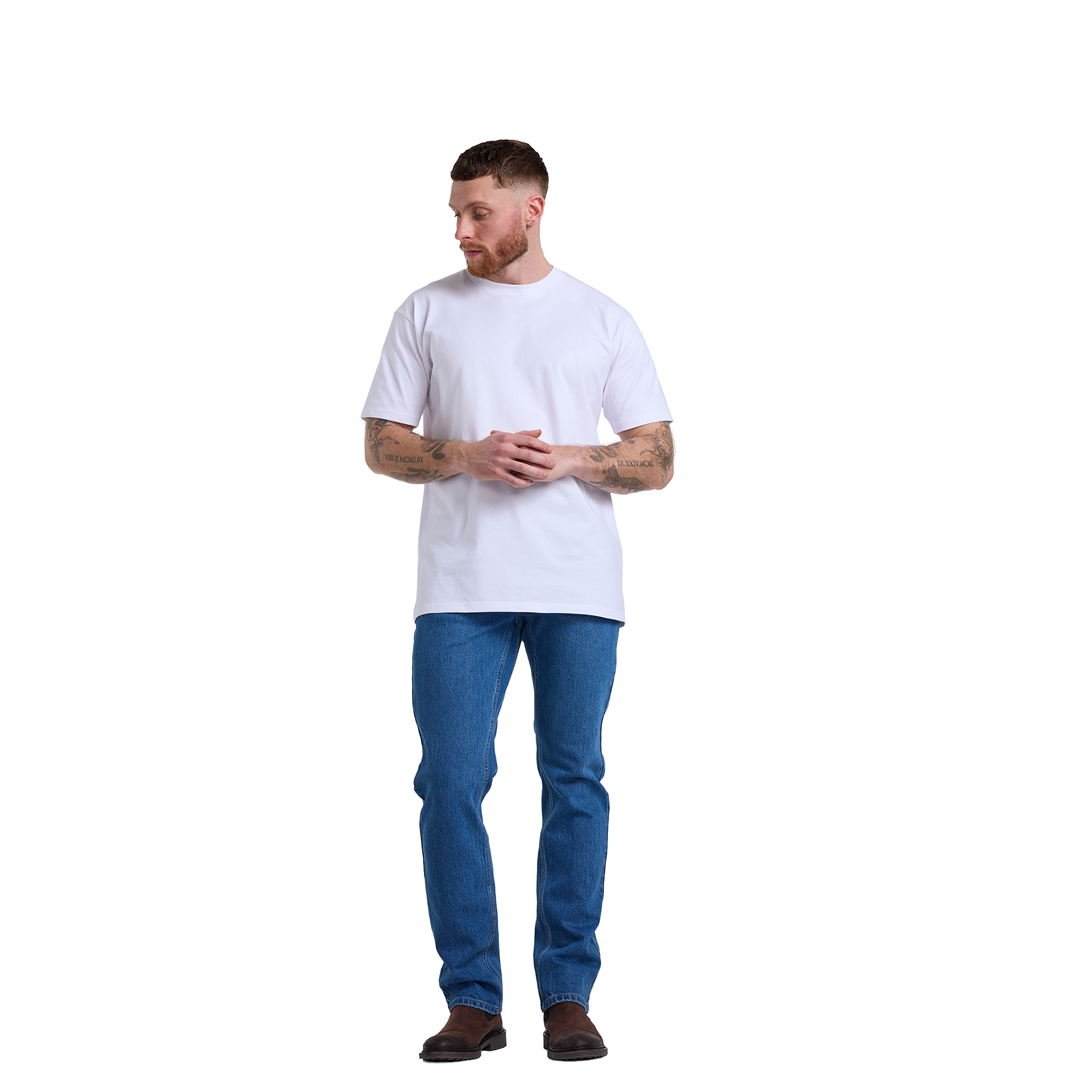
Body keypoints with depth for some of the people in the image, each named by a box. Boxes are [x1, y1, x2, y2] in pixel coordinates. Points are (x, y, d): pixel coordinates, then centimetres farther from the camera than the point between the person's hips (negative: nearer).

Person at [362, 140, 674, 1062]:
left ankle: (568, 994, 13)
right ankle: (472, 1001, 6)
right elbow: (382, 445, 8)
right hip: (461, 588, 0)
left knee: (575, 783, 3)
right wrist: (466, 456, -10)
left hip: (579, 588, 0)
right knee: (451, 784, -3)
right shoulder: (428, 313, 10)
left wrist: (569, 459, -12)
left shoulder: (602, 320, 9)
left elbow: (657, 460, 6)